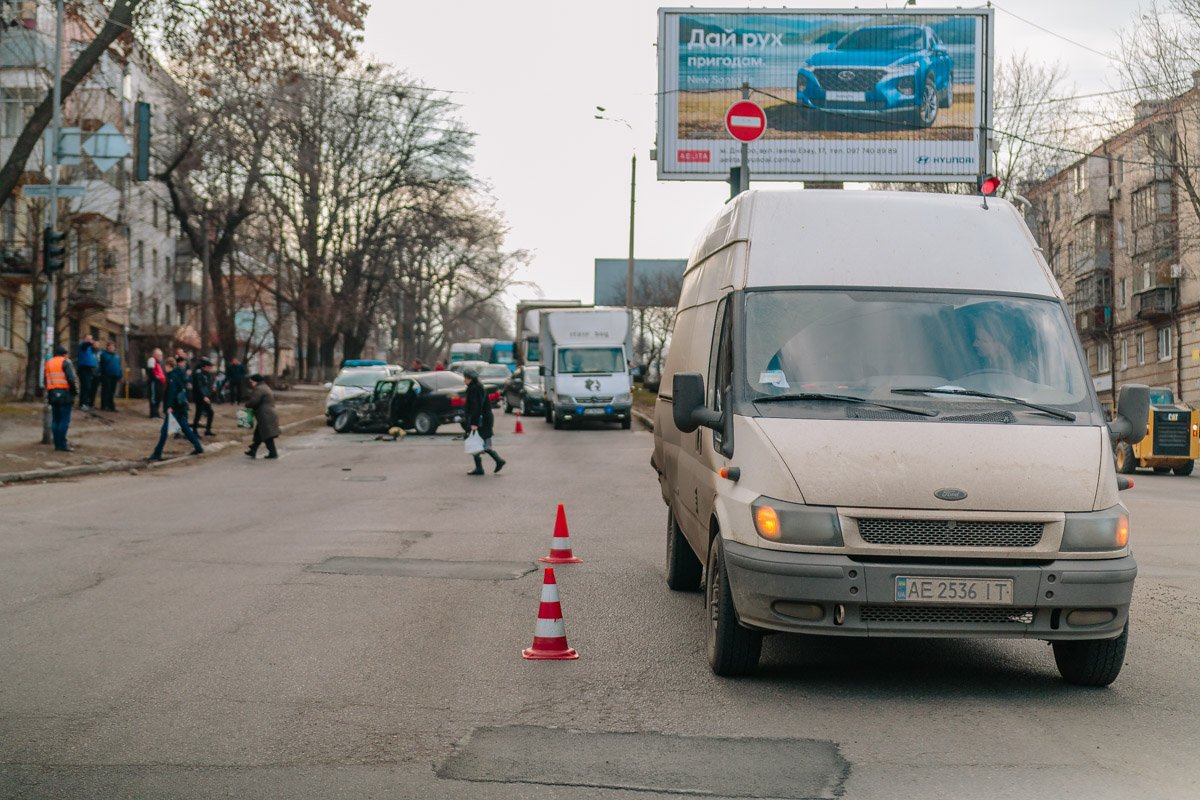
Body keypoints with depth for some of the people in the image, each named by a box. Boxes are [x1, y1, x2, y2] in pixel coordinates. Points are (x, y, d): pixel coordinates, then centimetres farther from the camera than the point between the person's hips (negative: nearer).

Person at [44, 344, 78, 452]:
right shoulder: (65, 362, -4)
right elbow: (71, 378, -14)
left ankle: (57, 444, 10)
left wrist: (47, 395, 18)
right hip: (65, 393, -7)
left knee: (55, 420, 10)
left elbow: (46, 380, 16)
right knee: (65, 420, -6)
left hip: (52, 394, 7)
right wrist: (75, 390, -2)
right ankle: (62, 444, -10)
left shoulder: (48, 363, 17)